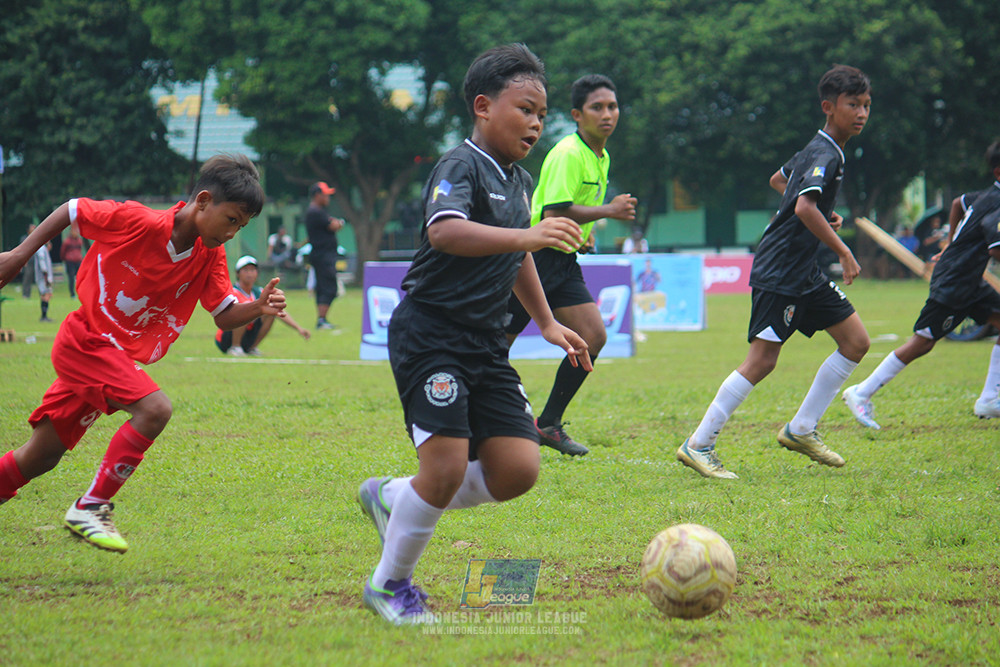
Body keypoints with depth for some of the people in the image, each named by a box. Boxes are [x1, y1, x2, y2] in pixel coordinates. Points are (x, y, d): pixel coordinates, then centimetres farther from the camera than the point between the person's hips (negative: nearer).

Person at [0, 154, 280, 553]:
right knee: (154, 408, -25)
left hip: (119, 355, 7)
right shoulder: (137, 222, -21)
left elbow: (224, 315, 2)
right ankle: (90, 508, -17)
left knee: (38, 460, 9)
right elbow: (71, 211, -8)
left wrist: (259, 308, -19)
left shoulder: (210, 258, -3)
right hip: (85, 341, -7)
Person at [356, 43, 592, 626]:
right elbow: (444, 232, -33)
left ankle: (391, 498, 19)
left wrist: (548, 324, 32)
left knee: (517, 470, -3)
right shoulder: (462, 167, -12)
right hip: (431, 333, -8)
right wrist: (526, 235, -42)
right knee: (448, 468, -17)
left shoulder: (520, 182, 15)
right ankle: (389, 584, 6)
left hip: (487, 346, 8)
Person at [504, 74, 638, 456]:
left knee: (593, 338, -2)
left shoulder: (601, 158, 14)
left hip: (564, 261, 9)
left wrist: (584, 235, 11)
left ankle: (548, 424, 8)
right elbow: (553, 214, -25)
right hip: (533, 257, -9)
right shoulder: (568, 155, -17)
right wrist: (608, 211, -21)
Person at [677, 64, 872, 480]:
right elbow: (804, 208, -32)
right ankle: (698, 446, -5)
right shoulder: (824, 155, -16)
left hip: (804, 272, 10)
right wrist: (843, 252, -26)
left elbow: (778, 180, 31)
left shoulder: (816, 150, 14)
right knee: (762, 360, -12)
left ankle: (801, 430, 14)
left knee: (856, 342, 7)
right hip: (779, 271, -10)